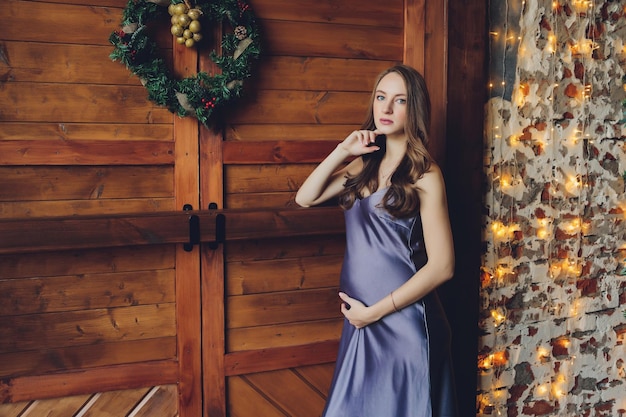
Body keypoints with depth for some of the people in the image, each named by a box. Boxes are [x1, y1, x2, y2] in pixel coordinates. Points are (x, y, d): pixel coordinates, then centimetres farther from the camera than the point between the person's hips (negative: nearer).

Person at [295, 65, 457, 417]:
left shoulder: (424, 175, -10)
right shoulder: (365, 164, 8)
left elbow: (442, 266, -14)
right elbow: (305, 199, 5)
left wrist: (375, 311, -12)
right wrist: (342, 152, -4)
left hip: (403, 320, -6)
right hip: (361, 321, 6)